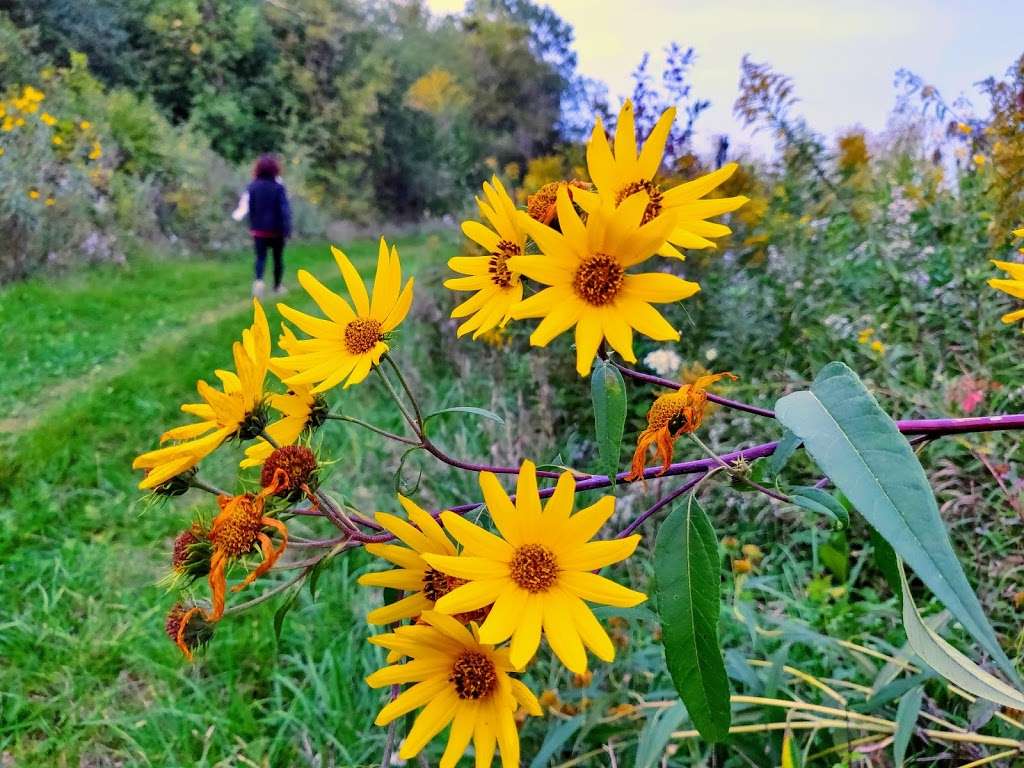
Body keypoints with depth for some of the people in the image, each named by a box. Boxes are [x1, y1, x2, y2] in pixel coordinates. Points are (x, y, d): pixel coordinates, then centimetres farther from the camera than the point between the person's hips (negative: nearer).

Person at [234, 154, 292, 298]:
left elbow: (245, 207, 1)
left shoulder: (252, 186, -3)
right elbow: (285, 209, -12)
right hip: (276, 229, -2)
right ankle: (277, 286, 23)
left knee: (260, 257, 4)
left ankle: (258, 280, -24)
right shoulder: (278, 187, -10)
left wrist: (237, 215, 20)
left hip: (259, 229, 2)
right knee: (278, 258, 14)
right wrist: (288, 229, -7)